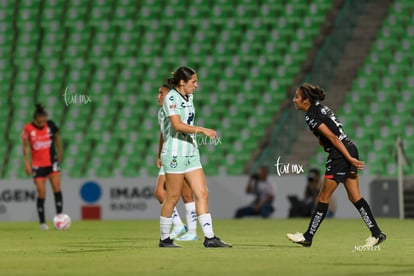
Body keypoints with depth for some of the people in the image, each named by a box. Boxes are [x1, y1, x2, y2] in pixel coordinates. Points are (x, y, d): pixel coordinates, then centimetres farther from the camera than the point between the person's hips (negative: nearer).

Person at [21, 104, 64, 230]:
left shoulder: (51, 125, -6)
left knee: (57, 189, -14)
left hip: (52, 162, 1)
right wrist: (27, 163, -7)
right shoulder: (28, 129, -10)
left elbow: (57, 138, 13)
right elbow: (25, 146, 0)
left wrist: (60, 152, 23)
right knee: (41, 193, -3)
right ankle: (42, 222, 9)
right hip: (37, 165, -1)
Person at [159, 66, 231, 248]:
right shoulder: (171, 98, -12)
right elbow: (177, 125, -24)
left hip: (191, 153, 8)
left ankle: (209, 238, -2)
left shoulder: (188, 97, 13)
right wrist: (202, 130, -27)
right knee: (173, 197, -1)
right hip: (175, 154, -8)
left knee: (202, 194, 0)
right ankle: (164, 239, 10)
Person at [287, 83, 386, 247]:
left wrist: (349, 159, -19)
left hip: (340, 154, -9)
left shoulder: (311, 116, -13)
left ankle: (308, 237, 6)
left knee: (324, 197, -1)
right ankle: (376, 233, 7)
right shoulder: (320, 108, 14)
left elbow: (333, 138, -18)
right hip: (350, 149, 9)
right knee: (354, 197, 9)